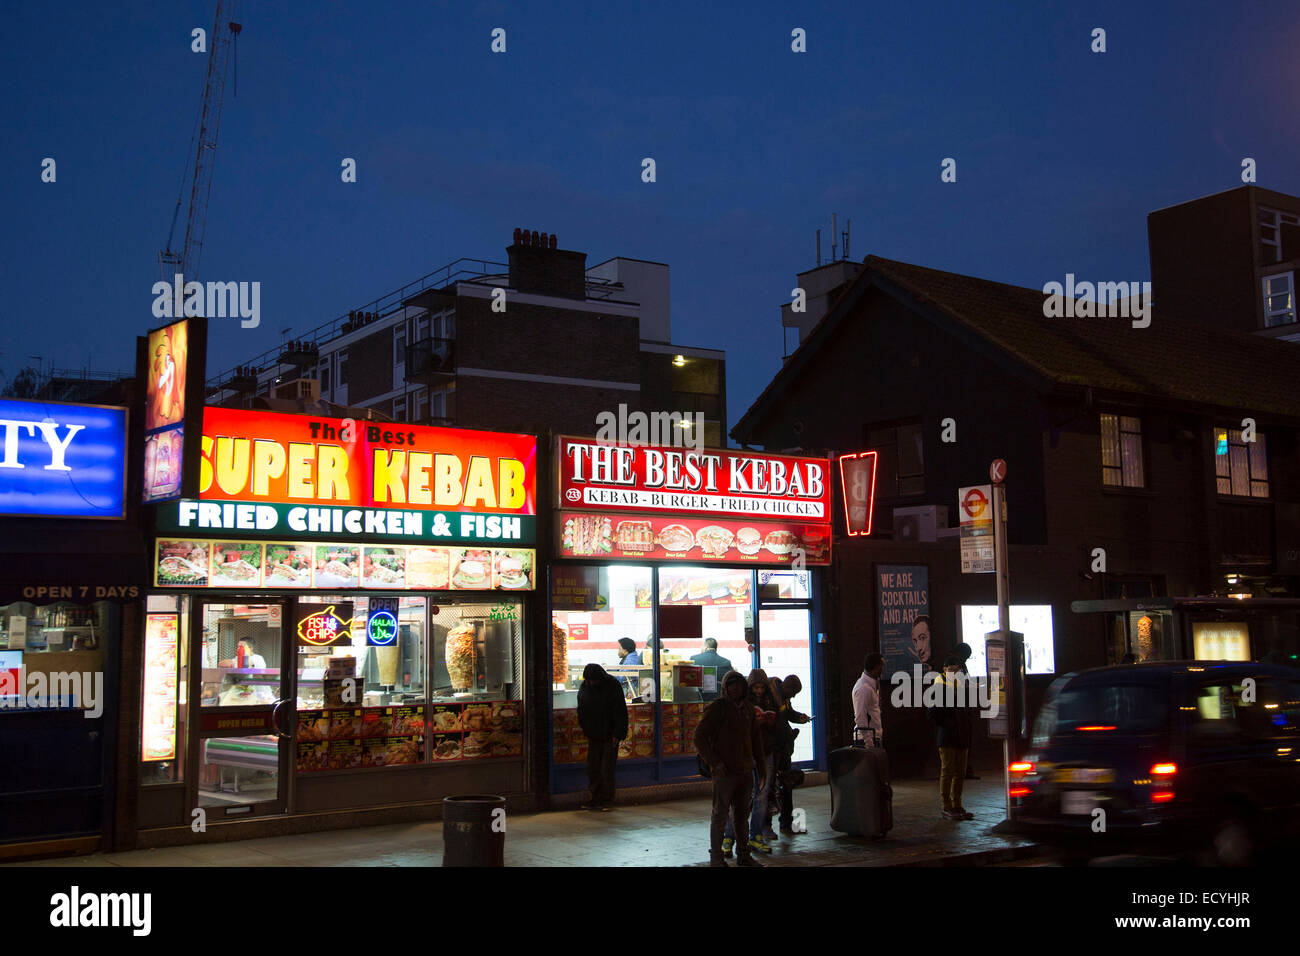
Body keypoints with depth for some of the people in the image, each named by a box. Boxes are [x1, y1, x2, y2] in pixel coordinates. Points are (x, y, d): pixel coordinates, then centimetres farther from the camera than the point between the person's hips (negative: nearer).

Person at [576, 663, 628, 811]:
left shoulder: (613, 686, -12)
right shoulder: (584, 687, 1)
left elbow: (620, 712, -10)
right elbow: (581, 711, 13)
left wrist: (617, 734, -13)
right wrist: (586, 730, 5)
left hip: (610, 735, -4)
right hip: (593, 735, 4)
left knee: (607, 769, -5)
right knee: (592, 767, 3)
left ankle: (606, 800, 3)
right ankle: (596, 798, 10)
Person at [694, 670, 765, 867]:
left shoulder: (748, 708, 11)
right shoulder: (717, 708, -7)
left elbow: (756, 738, 19)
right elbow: (699, 737, -8)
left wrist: (760, 766, 14)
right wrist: (715, 762, -14)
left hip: (746, 771, 6)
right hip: (725, 771, -6)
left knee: (742, 814, 14)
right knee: (720, 814, 0)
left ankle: (744, 855, 24)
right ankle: (716, 857, 9)